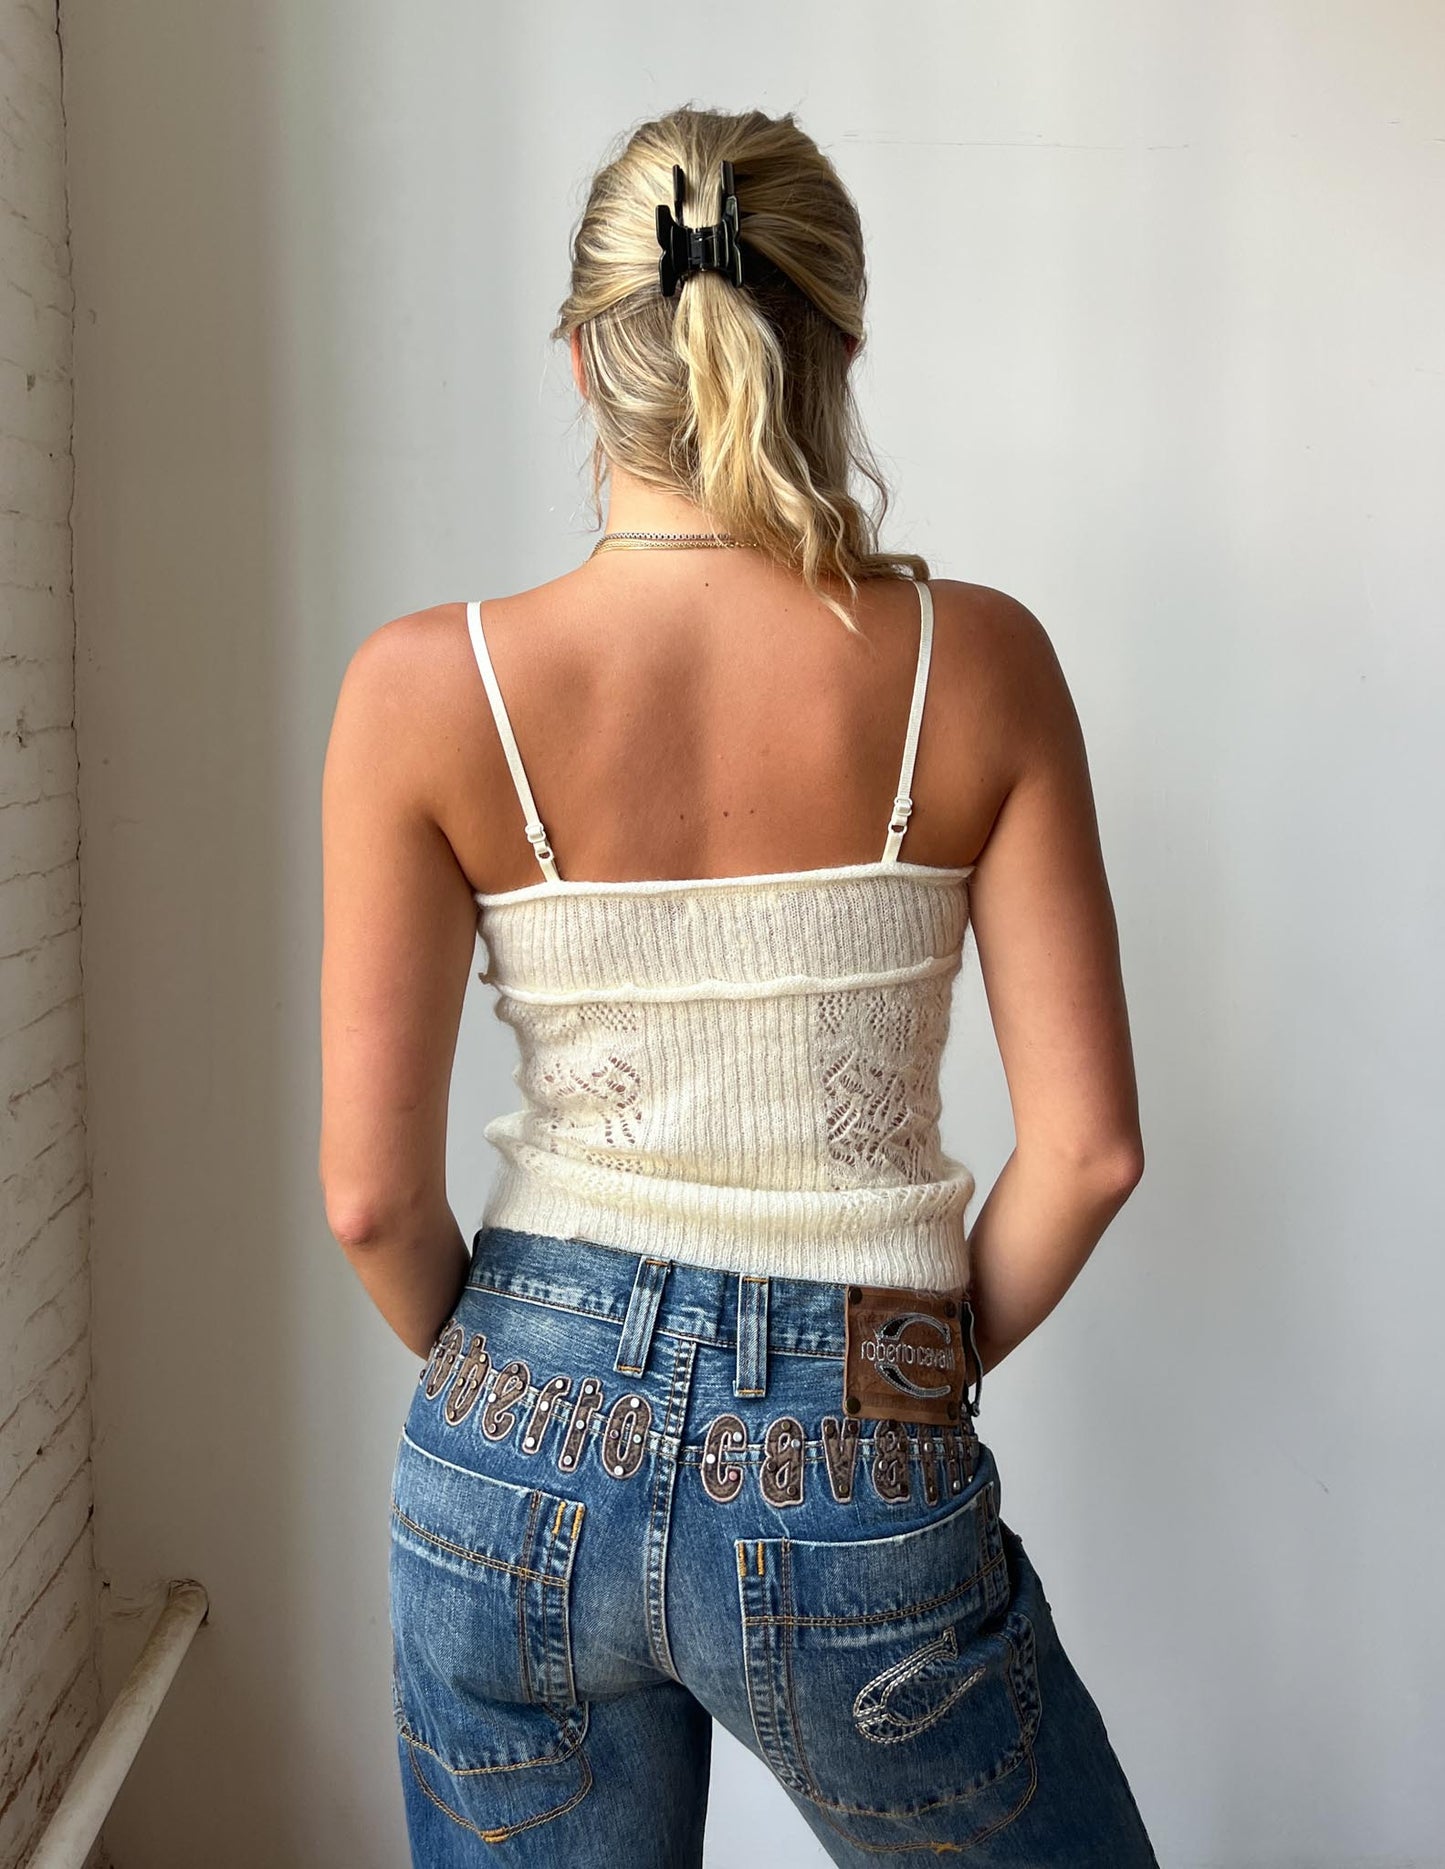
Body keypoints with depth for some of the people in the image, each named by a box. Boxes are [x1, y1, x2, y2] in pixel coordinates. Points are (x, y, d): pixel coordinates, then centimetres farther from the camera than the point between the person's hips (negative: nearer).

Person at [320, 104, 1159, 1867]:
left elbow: (371, 1192, -9)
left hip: (519, 1464, 2)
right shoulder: (972, 662, -11)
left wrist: (504, 1372, 10)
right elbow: (1087, 1145, -10)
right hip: (853, 1507, -1)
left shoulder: (429, 686, -11)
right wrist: (932, 1365, 7)